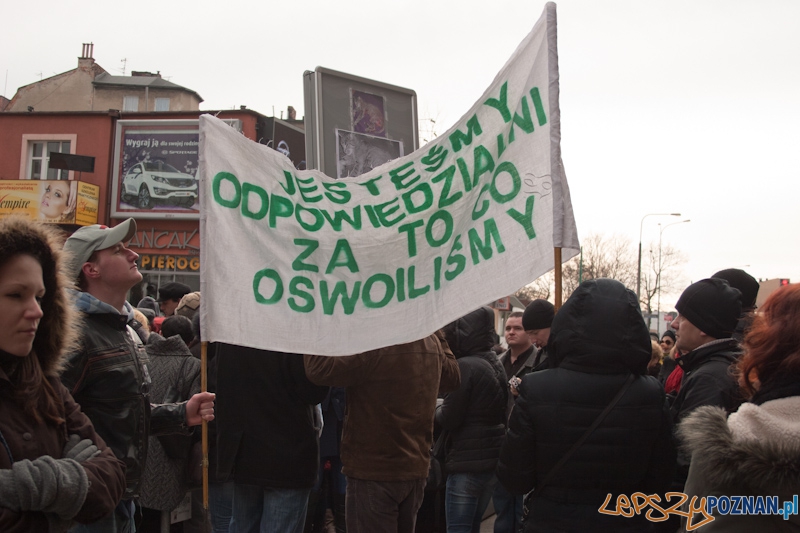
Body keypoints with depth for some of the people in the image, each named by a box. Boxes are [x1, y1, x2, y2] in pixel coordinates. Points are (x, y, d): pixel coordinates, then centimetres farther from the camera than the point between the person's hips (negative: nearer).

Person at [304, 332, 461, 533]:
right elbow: (453, 378, 22)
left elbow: (318, 369, -22)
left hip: (374, 472, -8)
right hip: (416, 468, 8)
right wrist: (436, 331, 26)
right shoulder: (432, 343, 3)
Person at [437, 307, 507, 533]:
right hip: (493, 461, 9)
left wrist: (436, 409, 6)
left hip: (467, 463, -9)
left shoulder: (465, 366, -16)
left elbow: (448, 419, -16)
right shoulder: (495, 364, 10)